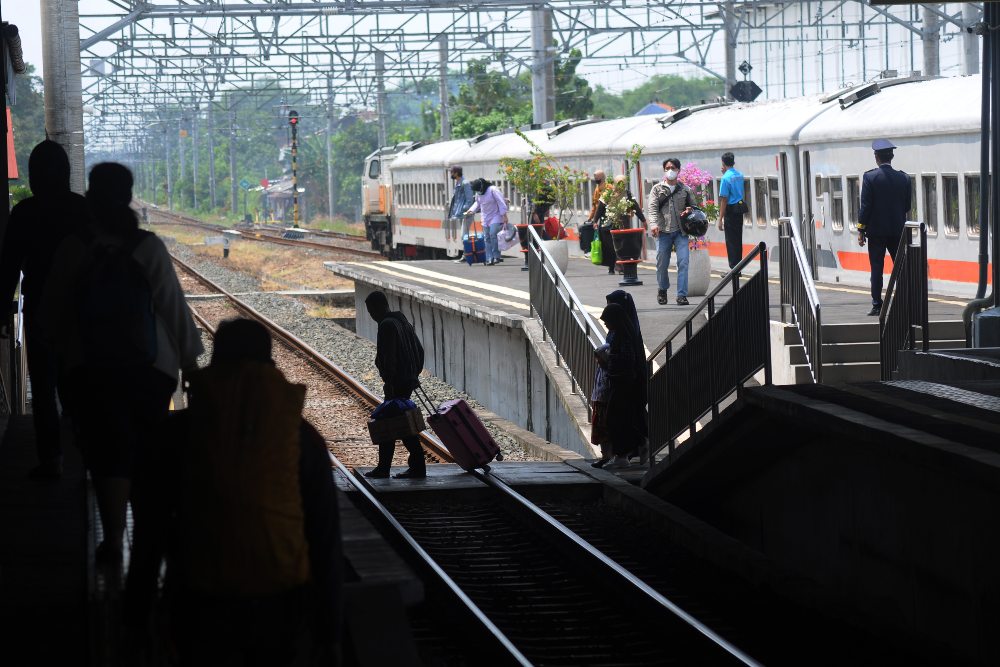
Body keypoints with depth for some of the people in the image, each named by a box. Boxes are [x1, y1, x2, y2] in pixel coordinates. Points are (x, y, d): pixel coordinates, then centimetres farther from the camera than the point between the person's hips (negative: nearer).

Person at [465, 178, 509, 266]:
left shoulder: (493, 190, -15)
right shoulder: (478, 193, 8)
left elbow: (501, 202, -15)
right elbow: (477, 203, 23)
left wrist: (504, 215, -18)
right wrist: (471, 210, 6)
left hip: (496, 218, -7)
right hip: (486, 219, 7)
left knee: (493, 234, -21)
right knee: (487, 238, 3)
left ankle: (496, 256, -14)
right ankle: (489, 259, 4)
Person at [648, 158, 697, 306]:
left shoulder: (685, 189, 13)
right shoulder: (657, 189, 9)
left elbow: (694, 205, 21)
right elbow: (653, 208, -2)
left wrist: (690, 210, -4)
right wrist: (654, 224, -19)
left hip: (680, 232, 0)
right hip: (663, 232, 0)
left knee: (683, 262, -11)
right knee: (662, 263, 3)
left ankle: (682, 295, -10)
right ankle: (662, 290, 28)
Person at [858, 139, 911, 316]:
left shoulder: (870, 177, -9)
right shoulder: (903, 178, 1)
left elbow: (865, 206, -10)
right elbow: (907, 205, 7)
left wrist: (861, 230, -4)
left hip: (876, 230, -3)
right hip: (897, 230, 3)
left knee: (876, 268, 0)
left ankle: (877, 306, -1)